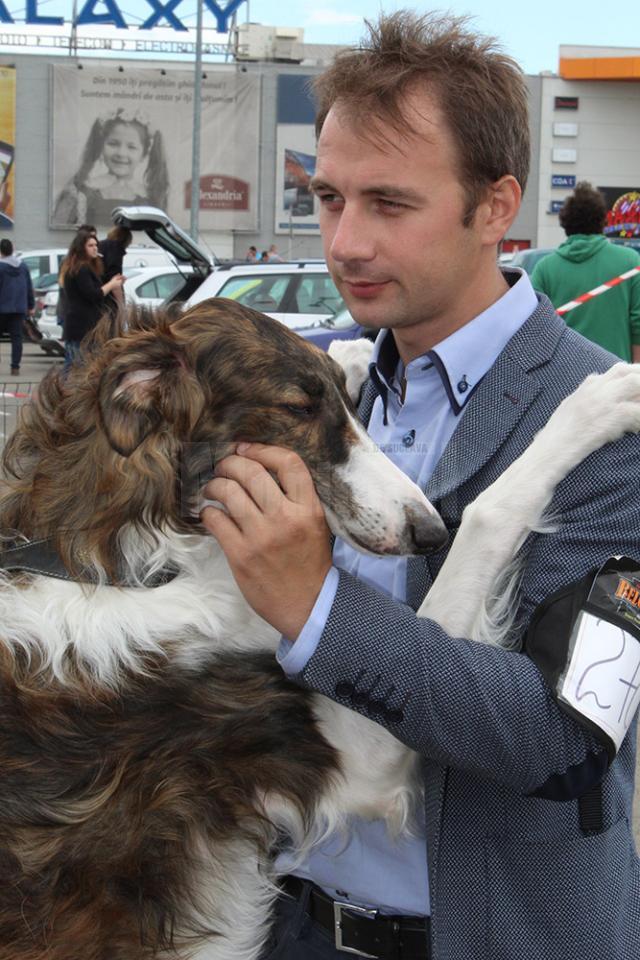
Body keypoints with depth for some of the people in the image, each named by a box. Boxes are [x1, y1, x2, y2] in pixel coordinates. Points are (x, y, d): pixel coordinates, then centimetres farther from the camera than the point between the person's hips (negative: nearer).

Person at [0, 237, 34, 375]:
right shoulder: (23, 267, 7)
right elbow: (30, 288, 12)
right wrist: (31, 306, 20)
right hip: (19, 309, 5)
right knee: (16, 337, 4)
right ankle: (15, 367, 0)